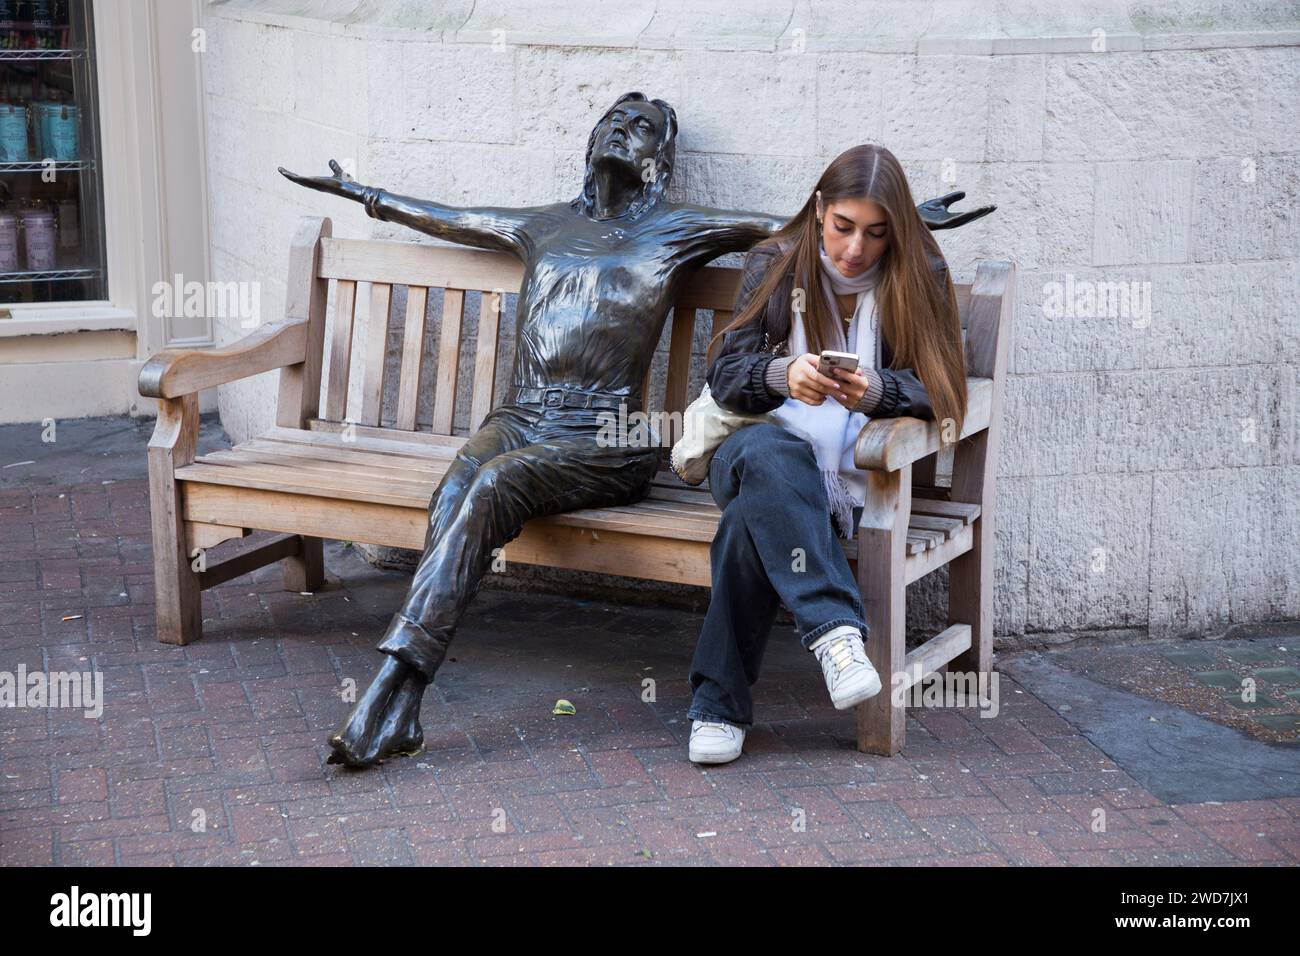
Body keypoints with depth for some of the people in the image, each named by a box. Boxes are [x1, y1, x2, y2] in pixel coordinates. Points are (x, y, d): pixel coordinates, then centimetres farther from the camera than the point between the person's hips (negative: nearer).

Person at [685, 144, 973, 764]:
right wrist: (782, 374, -23)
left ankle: (720, 705, -31)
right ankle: (836, 628, -47)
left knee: (754, 516, -35)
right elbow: (725, 375, 1)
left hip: (854, 468, -1)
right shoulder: (775, 263, 8)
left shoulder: (918, 276, 4)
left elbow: (936, 392, -3)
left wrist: (875, 389, -26)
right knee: (769, 452, -40)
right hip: (770, 442, 1)